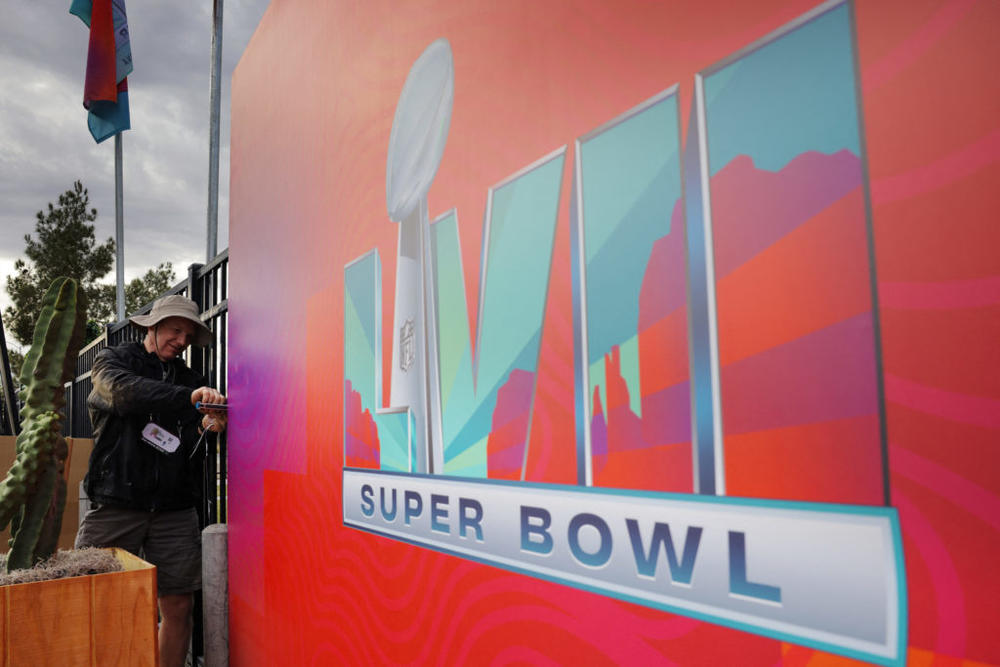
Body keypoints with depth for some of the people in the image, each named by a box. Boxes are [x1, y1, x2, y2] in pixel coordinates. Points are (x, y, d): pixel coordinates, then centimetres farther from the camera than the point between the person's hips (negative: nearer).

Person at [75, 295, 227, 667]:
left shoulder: (191, 382, 16)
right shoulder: (112, 361, 7)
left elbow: (191, 453, 11)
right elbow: (125, 393, -17)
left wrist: (204, 430, -11)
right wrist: (188, 397, -29)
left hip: (174, 510, 3)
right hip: (115, 505, -3)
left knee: (178, 606, 2)